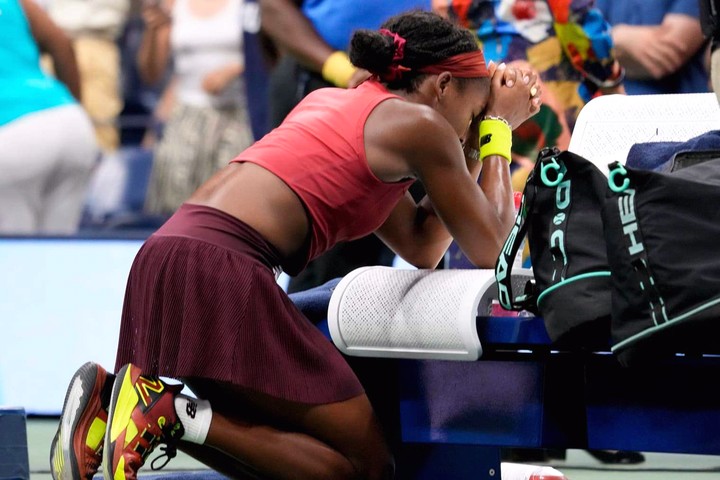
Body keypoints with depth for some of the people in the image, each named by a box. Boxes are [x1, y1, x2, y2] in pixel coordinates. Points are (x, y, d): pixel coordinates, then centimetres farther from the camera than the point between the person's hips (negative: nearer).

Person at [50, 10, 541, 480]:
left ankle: (110, 397, -1)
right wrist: (498, 128, 23)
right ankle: (173, 414, -17)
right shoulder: (419, 124, 3)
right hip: (224, 271, -9)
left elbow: (423, 247, 34)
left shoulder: (332, 100, 28)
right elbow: (488, 249, 13)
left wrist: (474, 143, 32)